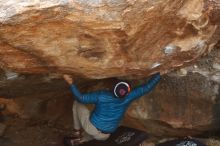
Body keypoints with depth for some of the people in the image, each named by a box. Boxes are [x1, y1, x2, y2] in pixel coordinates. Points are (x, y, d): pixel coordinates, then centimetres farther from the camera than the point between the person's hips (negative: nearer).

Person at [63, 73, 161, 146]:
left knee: (77, 103, 14)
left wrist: (71, 83, -16)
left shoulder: (101, 95, -24)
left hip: (91, 128, -3)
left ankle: (77, 134, 15)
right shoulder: (128, 98, -21)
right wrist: (159, 73, -12)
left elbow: (81, 98, -20)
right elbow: (147, 87, -18)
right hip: (104, 136, 3)